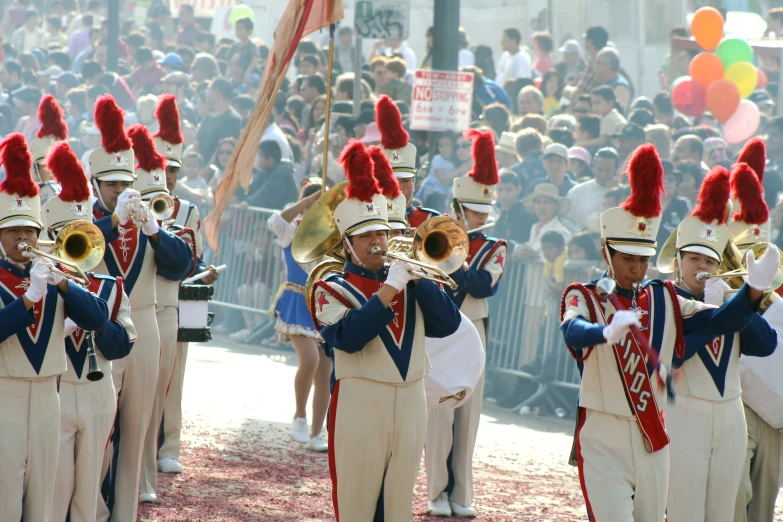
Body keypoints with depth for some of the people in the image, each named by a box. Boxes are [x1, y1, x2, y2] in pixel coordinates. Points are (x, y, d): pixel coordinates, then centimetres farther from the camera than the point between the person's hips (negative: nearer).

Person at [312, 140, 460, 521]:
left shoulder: (410, 284, 14)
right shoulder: (333, 289, -1)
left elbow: (447, 324, 1)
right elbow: (349, 337, -19)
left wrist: (417, 277, -8)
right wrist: (389, 287, -19)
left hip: (410, 403, 5)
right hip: (360, 404, -5)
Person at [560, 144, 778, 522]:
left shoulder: (664, 301, 8)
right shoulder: (585, 298, -6)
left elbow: (718, 321, -3)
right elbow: (573, 331, -28)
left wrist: (753, 290, -22)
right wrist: (607, 331, -51)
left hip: (653, 441, 5)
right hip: (603, 440, -5)